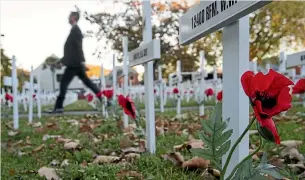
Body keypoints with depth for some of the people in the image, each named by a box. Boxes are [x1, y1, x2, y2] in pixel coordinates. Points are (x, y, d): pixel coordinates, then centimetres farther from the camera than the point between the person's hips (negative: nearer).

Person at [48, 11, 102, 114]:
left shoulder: (75, 29, -8)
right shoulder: (75, 30, 22)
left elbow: (78, 47, -18)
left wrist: (82, 62, -24)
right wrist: (62, 60, 26)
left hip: (74, 63, -10)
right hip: (75, 63, 10)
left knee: (64, 82, -8)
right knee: (86, 81, 10)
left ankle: (59, 107, -6)